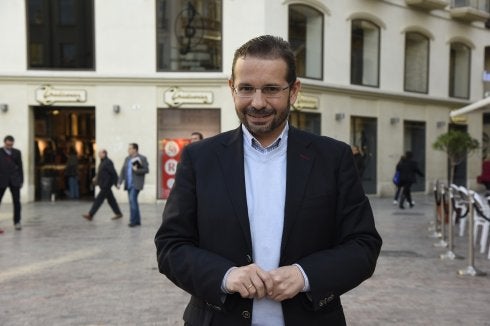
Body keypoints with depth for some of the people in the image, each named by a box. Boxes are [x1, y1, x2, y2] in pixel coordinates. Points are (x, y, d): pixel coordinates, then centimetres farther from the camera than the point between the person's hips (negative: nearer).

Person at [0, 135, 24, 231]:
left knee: (17, 201, 1)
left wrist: (21, 180, 4)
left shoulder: (17, 152, 8)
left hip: (14, 180, 2)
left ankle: (17, 222, 10)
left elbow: (20, 167, 10)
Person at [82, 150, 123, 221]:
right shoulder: (102, 162, 13)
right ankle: (118, 213, 22)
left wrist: (116, 183, -14)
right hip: (103, 184, 10)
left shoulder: (108, 162, -17)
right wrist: (96, 177, 9)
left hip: (106, 185, -10)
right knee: (111, 200, 14)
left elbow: (114, 173, -17)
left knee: (99, 199, -7)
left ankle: (90, 215, -5)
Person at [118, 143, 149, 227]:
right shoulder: (127, 159, 14)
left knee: (132, 200, -16)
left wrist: (137, 170, -20)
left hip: (136, 184, -7)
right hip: (129, 184, 7)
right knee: (133, 201, 8)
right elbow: (123, 171, 13)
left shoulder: (142, 158, -3)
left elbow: (146, 170, -6)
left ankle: (133, 221, -11)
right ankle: (137, 221, 15)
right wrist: (120, 182, 6)